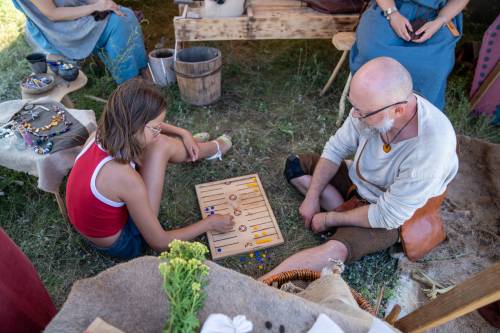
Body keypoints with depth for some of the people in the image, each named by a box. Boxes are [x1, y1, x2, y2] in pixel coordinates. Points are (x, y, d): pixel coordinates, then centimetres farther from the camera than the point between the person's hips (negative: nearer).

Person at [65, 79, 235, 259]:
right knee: (161, 146, -13)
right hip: (123, 244, -6)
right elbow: (159, 243, -25)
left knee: (158, 142, 2)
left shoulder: (98, 136, -15)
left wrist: (184, 133, 5)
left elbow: (143, 121, 10)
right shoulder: (126, 178, -37)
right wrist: (210, 223, -13)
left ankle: (211, 148, 30)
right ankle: (214, 148, 18)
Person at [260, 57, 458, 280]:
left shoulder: (430, 151, -38)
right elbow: (336, 148, -8)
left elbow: (387, 216, -27)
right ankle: (346, 213, -8)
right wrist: (312, 197, -12)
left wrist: (330, 219, -18)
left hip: (392, 213, -6)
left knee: (337, 249, -31)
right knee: (295, 165, 3)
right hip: (357, 179, 6)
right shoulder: (372, 104, -24)